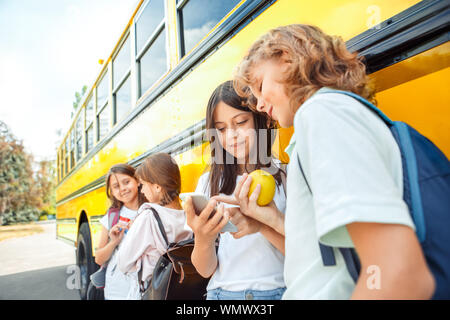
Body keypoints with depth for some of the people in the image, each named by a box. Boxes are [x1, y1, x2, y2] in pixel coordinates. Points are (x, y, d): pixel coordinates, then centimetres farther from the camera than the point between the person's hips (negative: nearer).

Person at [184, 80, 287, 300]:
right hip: (222, 292, 2)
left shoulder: (284, 175, -1)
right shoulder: (208, 183, 4)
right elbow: (206, 270, 3)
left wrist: (263, 225, -20)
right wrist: (203, 239, -17)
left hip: (277, 291, -1)